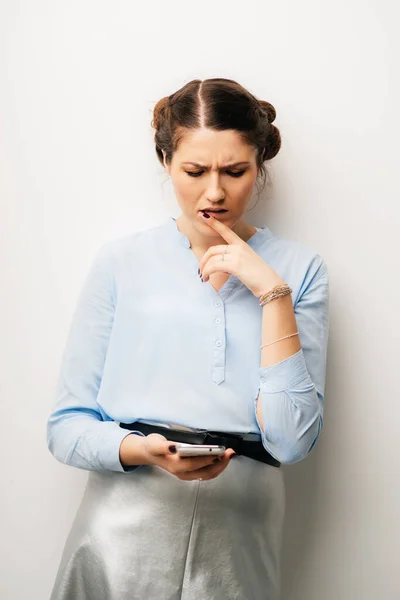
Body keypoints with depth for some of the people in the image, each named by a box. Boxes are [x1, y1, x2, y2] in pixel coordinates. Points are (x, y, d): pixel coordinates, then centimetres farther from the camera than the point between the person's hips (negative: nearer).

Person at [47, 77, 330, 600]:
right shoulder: (122, 261, -1)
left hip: (239, 537, 1)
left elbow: (291, 441, -11)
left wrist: (273, 294, -14)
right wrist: (143, 450, -20)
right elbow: (67, 425, -1)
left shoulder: (298, 269, -1)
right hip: (124, 531, 0)